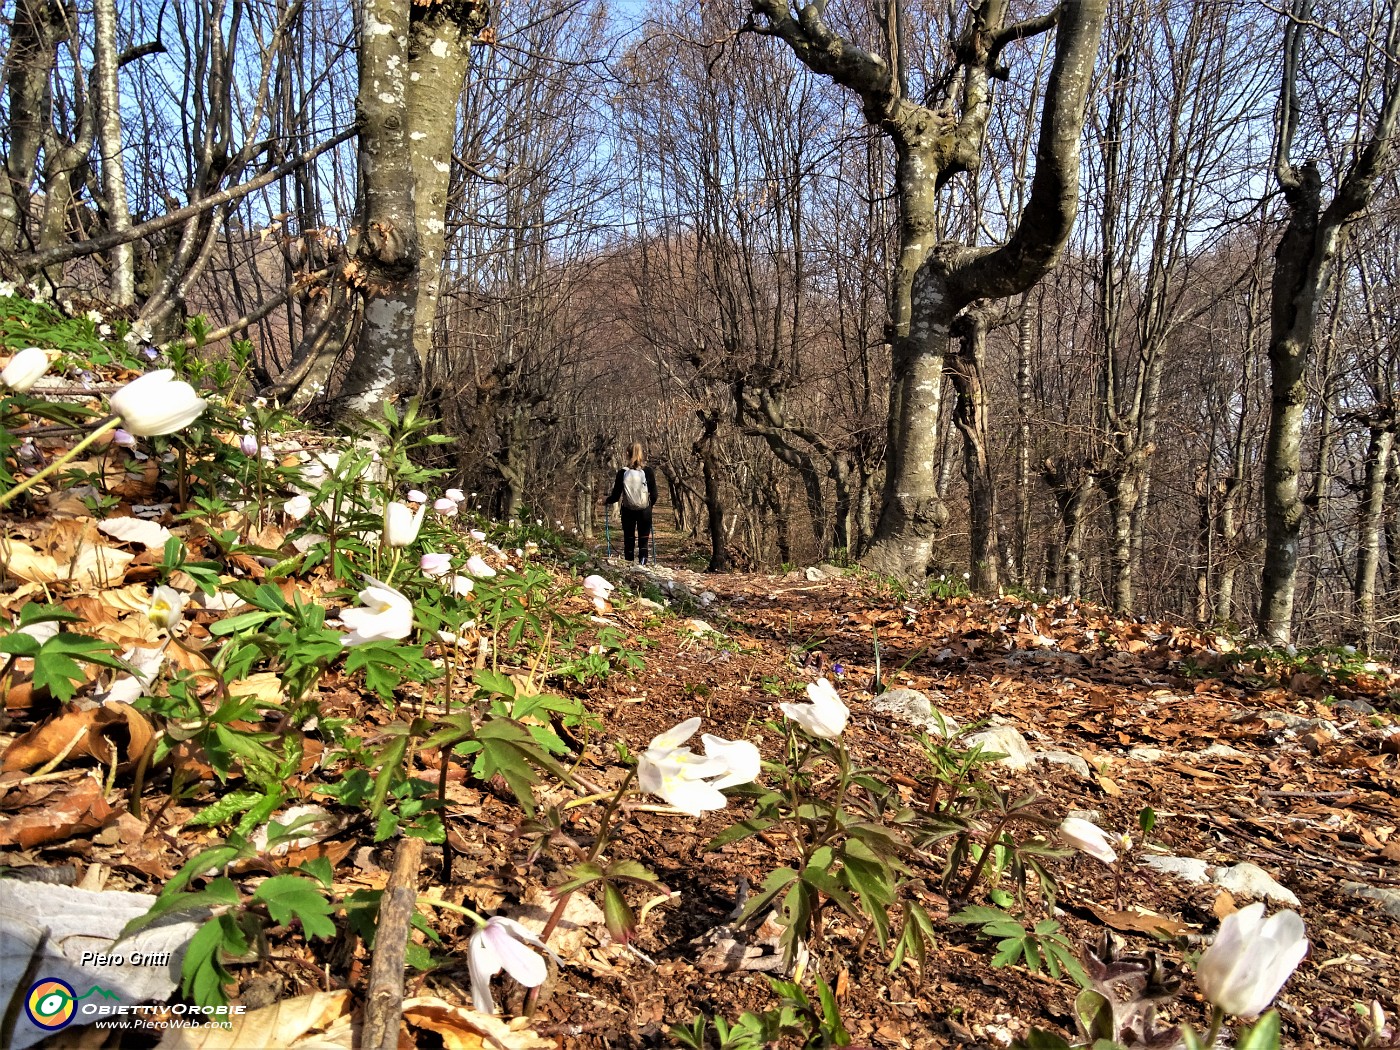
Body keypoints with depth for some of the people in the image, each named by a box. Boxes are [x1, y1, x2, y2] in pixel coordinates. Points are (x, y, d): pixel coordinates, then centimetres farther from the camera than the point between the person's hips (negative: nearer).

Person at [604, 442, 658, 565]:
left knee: (629, 540, 14)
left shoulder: (622, 473, -7)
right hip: (645, 511, -1)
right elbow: (654, 495, -5)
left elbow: (615, 496, -4)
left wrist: (606, 501, 17)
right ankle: (642, 563, -11)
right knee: (644, 540, 5)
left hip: (628, 511, 1)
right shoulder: (648, 472, -8)